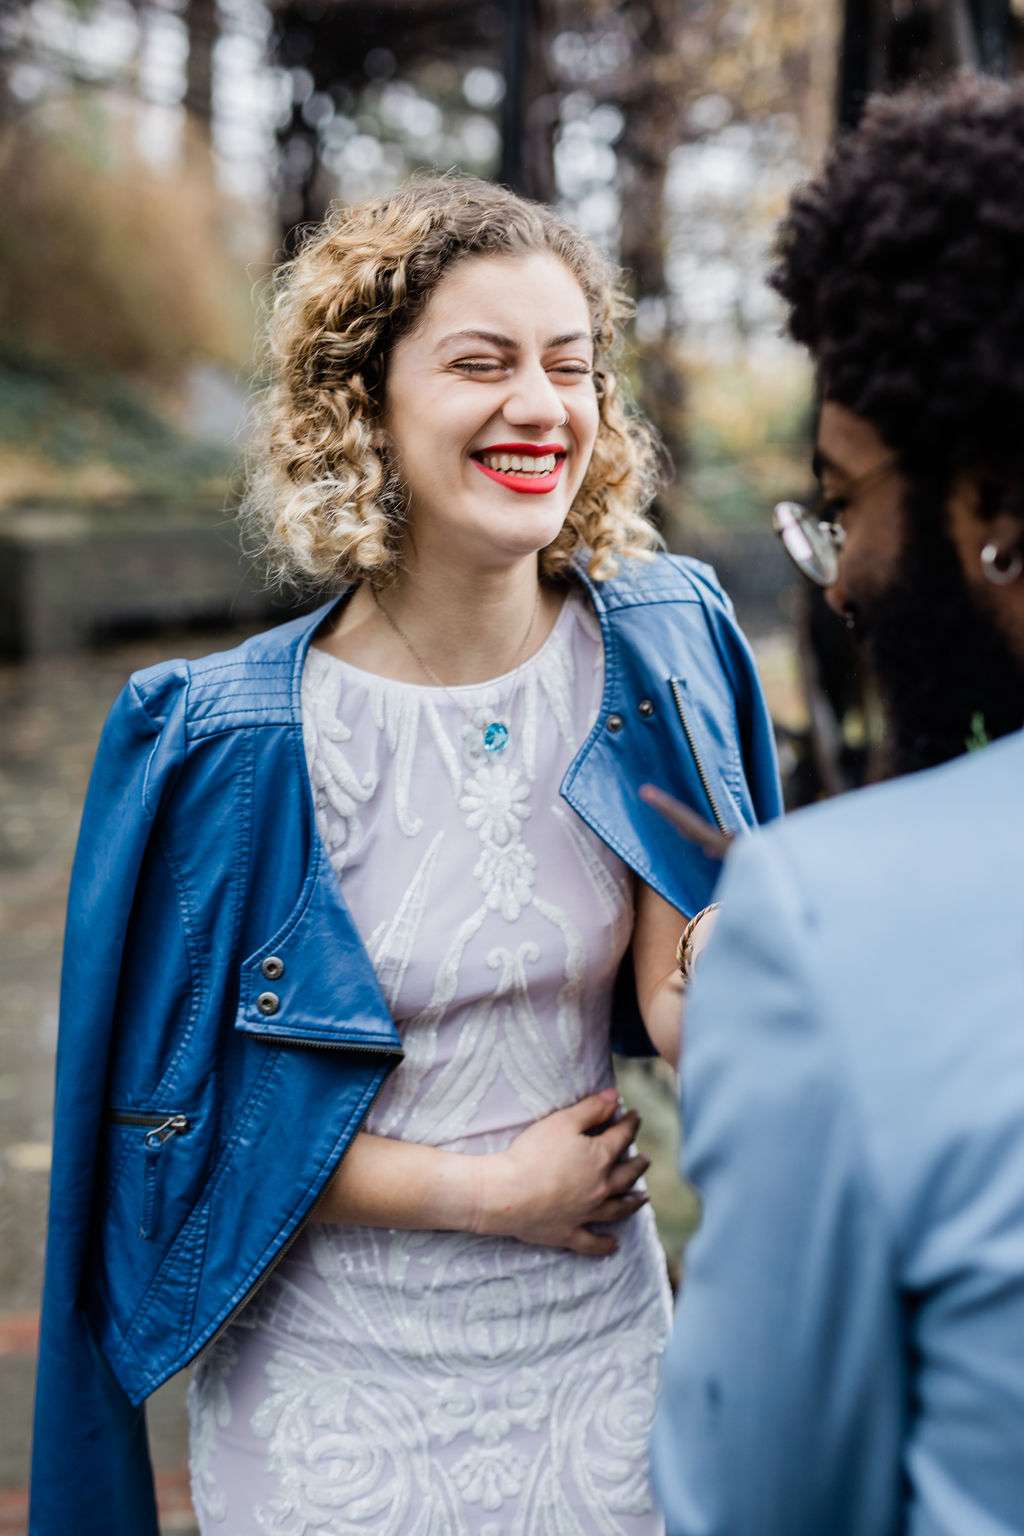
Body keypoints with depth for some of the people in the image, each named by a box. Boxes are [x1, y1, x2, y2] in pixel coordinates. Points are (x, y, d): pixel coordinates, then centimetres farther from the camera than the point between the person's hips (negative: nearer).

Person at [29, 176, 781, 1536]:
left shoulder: (665, 644, -8)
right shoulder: (233, 736, -17)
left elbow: (676, 1002, -4)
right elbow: (173, 1112, -9)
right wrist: (487, 1190, -13)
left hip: (598, 1335, 3)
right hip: (343, 1377, -2)